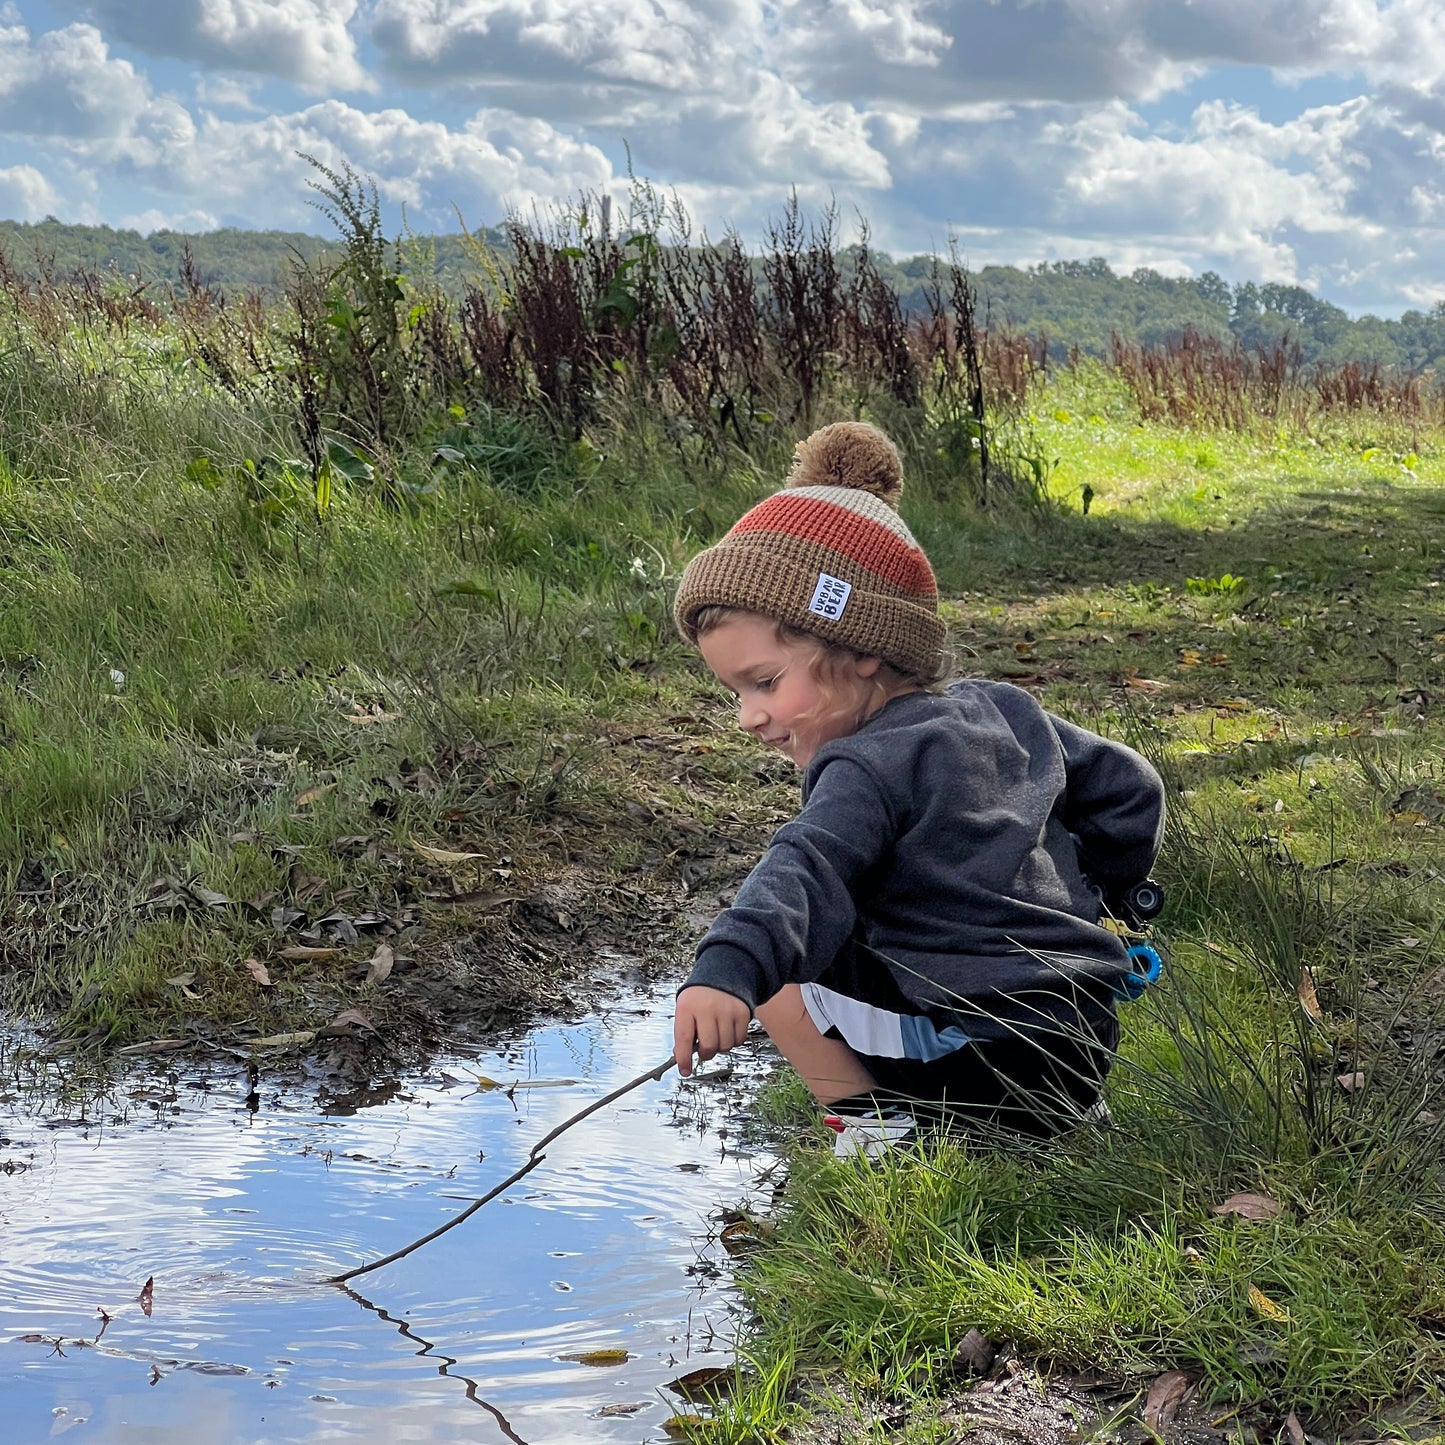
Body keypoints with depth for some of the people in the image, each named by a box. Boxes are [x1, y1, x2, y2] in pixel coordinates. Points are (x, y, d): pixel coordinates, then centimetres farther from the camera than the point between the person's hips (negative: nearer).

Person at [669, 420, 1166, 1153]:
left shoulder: (868, 770, -15)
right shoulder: (1000, 711, 11)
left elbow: (807, 871, -35)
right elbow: (1128, 789, 21)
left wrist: (727, 969, -52)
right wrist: (1073, 899, 30)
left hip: (999, 1067, -9)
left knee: (777, 972, -5)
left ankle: (880, 1133, -3)